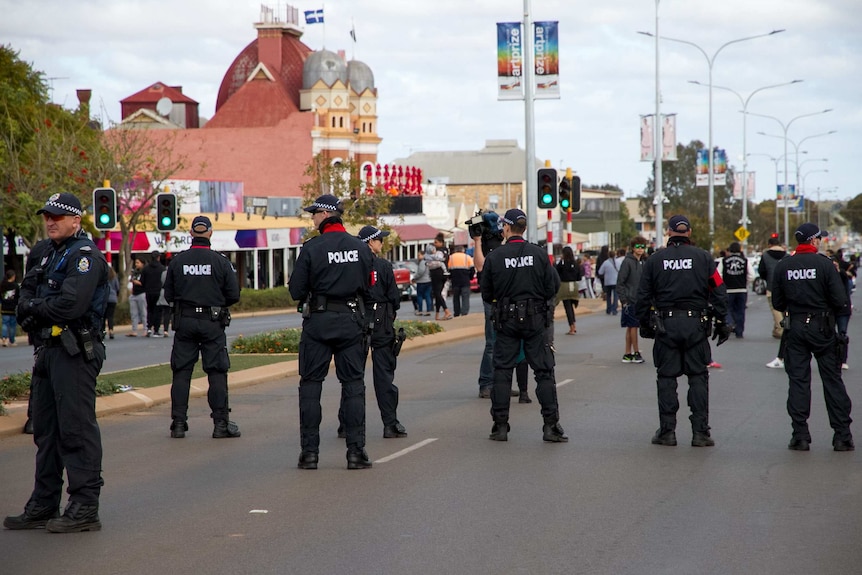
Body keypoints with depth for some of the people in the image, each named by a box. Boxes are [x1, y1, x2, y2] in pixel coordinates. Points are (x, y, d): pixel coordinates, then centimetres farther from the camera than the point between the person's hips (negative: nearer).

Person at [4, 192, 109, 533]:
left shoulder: (85, 255, -11)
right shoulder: (47, 253, 20)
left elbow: (71, 303, -23)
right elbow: (26, 294, 18)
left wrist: (35, 309, -7)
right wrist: (29, 308, -5)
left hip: (74, 353, -10)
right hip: (49, 350, 10)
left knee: (77, 428, -9)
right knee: (45, 429, 13)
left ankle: (85, 509, -6)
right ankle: (43, 507, 21)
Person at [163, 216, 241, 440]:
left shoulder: (177, 261, 0)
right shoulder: (220, 262, -5)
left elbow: (168, 295, 4)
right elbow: (233, 295, -3)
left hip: (184, 322, 2)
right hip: (212, 323, -2)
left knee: (181, 373, 7)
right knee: (217, 373, 3)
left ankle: (178, 423, 6)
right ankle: (221, 423, 1)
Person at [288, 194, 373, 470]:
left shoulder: (311, 248, -9)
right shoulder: (361, 248, 3)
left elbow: (296, 291, -7)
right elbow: (371, 289, 8)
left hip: (318, 322, -3)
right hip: (352, 322, 3)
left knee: (310, 385, 5)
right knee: (353, 385, 6)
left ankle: (309, 451, 4)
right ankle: (356, 451, 2)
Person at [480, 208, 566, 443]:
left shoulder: (494, 257, -6)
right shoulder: (539, 254, -4)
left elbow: (486, 294, 1)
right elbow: (553, 287, -1)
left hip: (506, 320, 0)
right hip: (535, 320, 0)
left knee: (502, 371, 6)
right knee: (544, 371, 4)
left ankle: (500, 426, 6)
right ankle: (551, 426, -1)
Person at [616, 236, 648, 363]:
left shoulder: (642, 262, 12)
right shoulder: (627, 262, -10)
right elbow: (620, 282, -12)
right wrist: (624, 300, -15)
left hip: (639, 301, 7)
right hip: (630, 301, -7)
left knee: (631, 327, 10)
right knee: (633, 326, -4)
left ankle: (628, 354, 14)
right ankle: (636, 353, 2)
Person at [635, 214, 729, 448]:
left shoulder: (655, 260, 3)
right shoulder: (703, 258, 1)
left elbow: (643, 296, 5)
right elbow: (718, 292, 0)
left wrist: (644, 324, 14)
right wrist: (721, 322, 6)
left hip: (665, 325, 0)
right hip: (696, 324, 0)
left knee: (666, 378, 6)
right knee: (698, 377, 4)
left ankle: (667, 431, 6)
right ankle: (700, 432, 1)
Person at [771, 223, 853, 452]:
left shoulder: (783, 267, 0)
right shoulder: (824, 264, -10)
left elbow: (777, 303, 4)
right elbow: (840, 300, -13)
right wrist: (825, 306, 8)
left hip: (795, 328, 2)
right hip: (822, 328, -2)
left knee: (798, 381, 5)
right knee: (832, 381, 4)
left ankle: (800, 435, 1)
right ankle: (842, 436, 4)